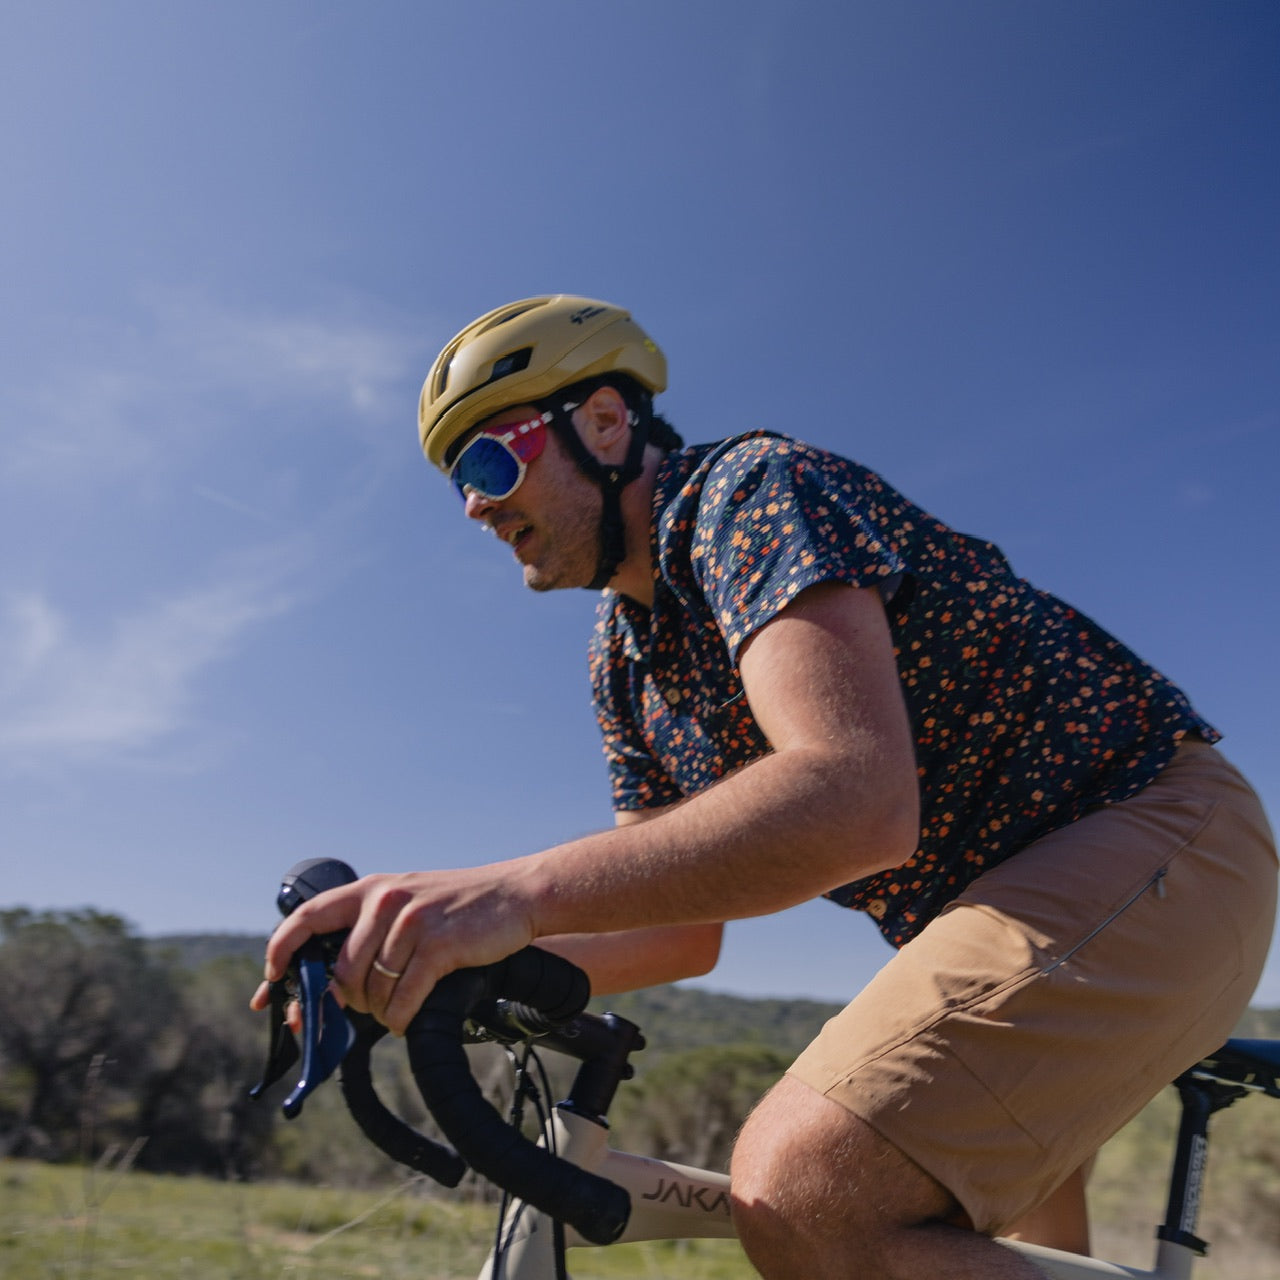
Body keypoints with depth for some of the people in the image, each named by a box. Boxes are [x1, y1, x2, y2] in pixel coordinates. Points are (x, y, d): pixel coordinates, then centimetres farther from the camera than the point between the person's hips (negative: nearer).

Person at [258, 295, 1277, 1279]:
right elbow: (685, 930, 6)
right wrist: (422, 959, -5)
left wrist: (521, 890, -43)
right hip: (998, 905, 10)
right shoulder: (625, 660, 9)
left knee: (804, 1191, -26)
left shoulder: (752, 489, -18)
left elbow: (856, 797, -35)